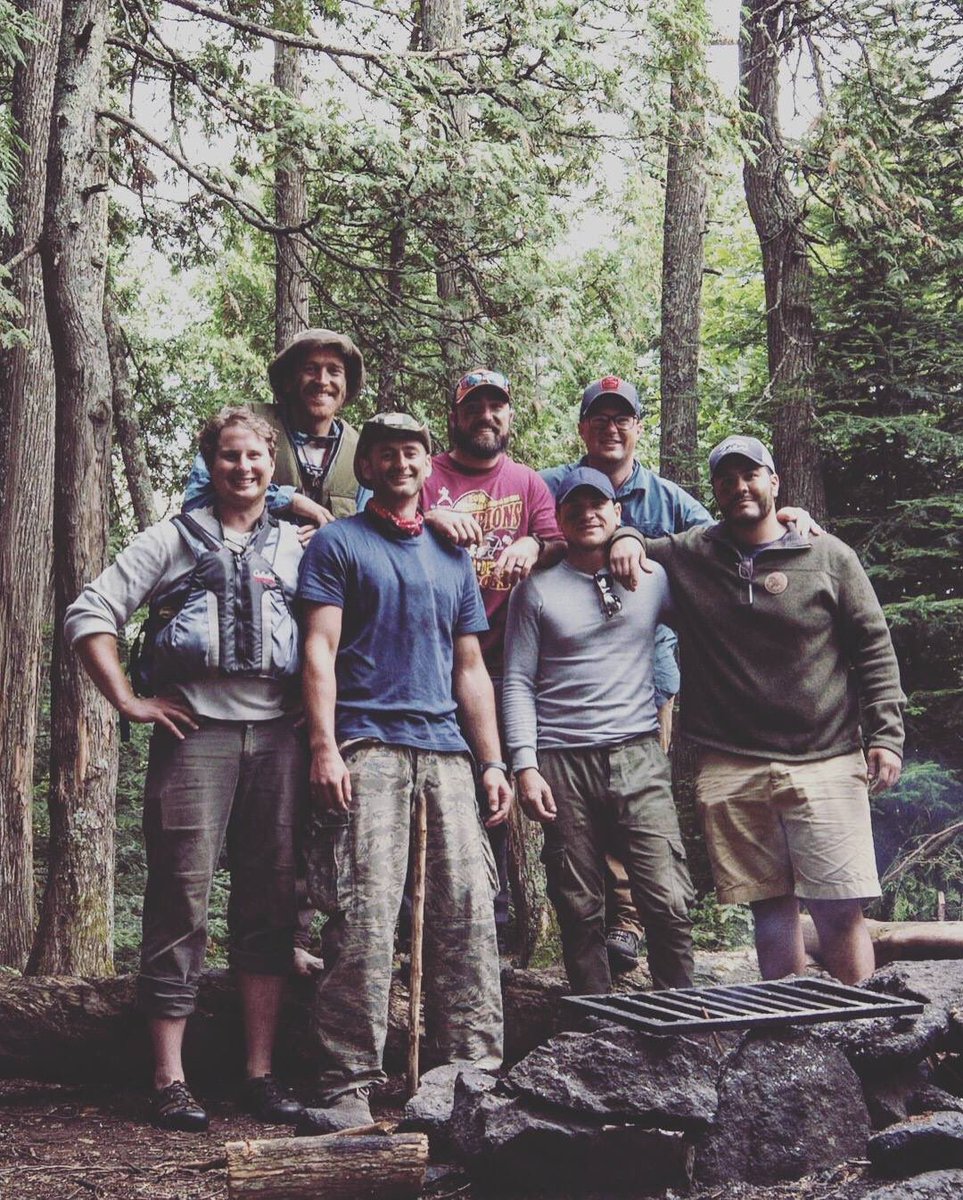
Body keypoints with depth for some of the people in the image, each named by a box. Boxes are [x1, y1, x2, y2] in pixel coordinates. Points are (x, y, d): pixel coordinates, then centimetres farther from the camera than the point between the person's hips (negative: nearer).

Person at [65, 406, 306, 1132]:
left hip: (278, 737, 3)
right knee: (182, 903, -3)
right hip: (195, 735, -2)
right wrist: (128, 702, -2)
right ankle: (169, 1080, 4)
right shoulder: (175, 539, 10)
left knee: (271, 904, 4)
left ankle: (262, 1072, 13)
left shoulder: (299, 547, 16)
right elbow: (90, 614, 5)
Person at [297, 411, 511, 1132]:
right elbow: (319, 648, -1)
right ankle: (348, 1087, -6)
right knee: (365, 916, -11)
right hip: (368, 746, -5)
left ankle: (474, 1069, 6)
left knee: (469, 911, -1)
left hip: (447, 749, 5)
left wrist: (492, 761, 14)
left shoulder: (453, 557, 23)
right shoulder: (339, 544, 9)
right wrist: (324, 746, -13)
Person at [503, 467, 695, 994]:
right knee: (579, 910, 4)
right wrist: (525, 766, -6)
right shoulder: (537, 589, 5)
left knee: (669, 901, -6)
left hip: (638, 757, 1)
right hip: (562, 762, -1)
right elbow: (518, 682, 2)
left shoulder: (654, 577, 11)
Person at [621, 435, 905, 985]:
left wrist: (885, 734, -1)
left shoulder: (828, 556, 4)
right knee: (771, 905, 9)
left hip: (825, 762, -2)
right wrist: (623, 539, -3)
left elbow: (874, 648, 5)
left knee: (839, 908, -4)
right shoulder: (687, 556, 8)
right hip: (730, 769, 2)